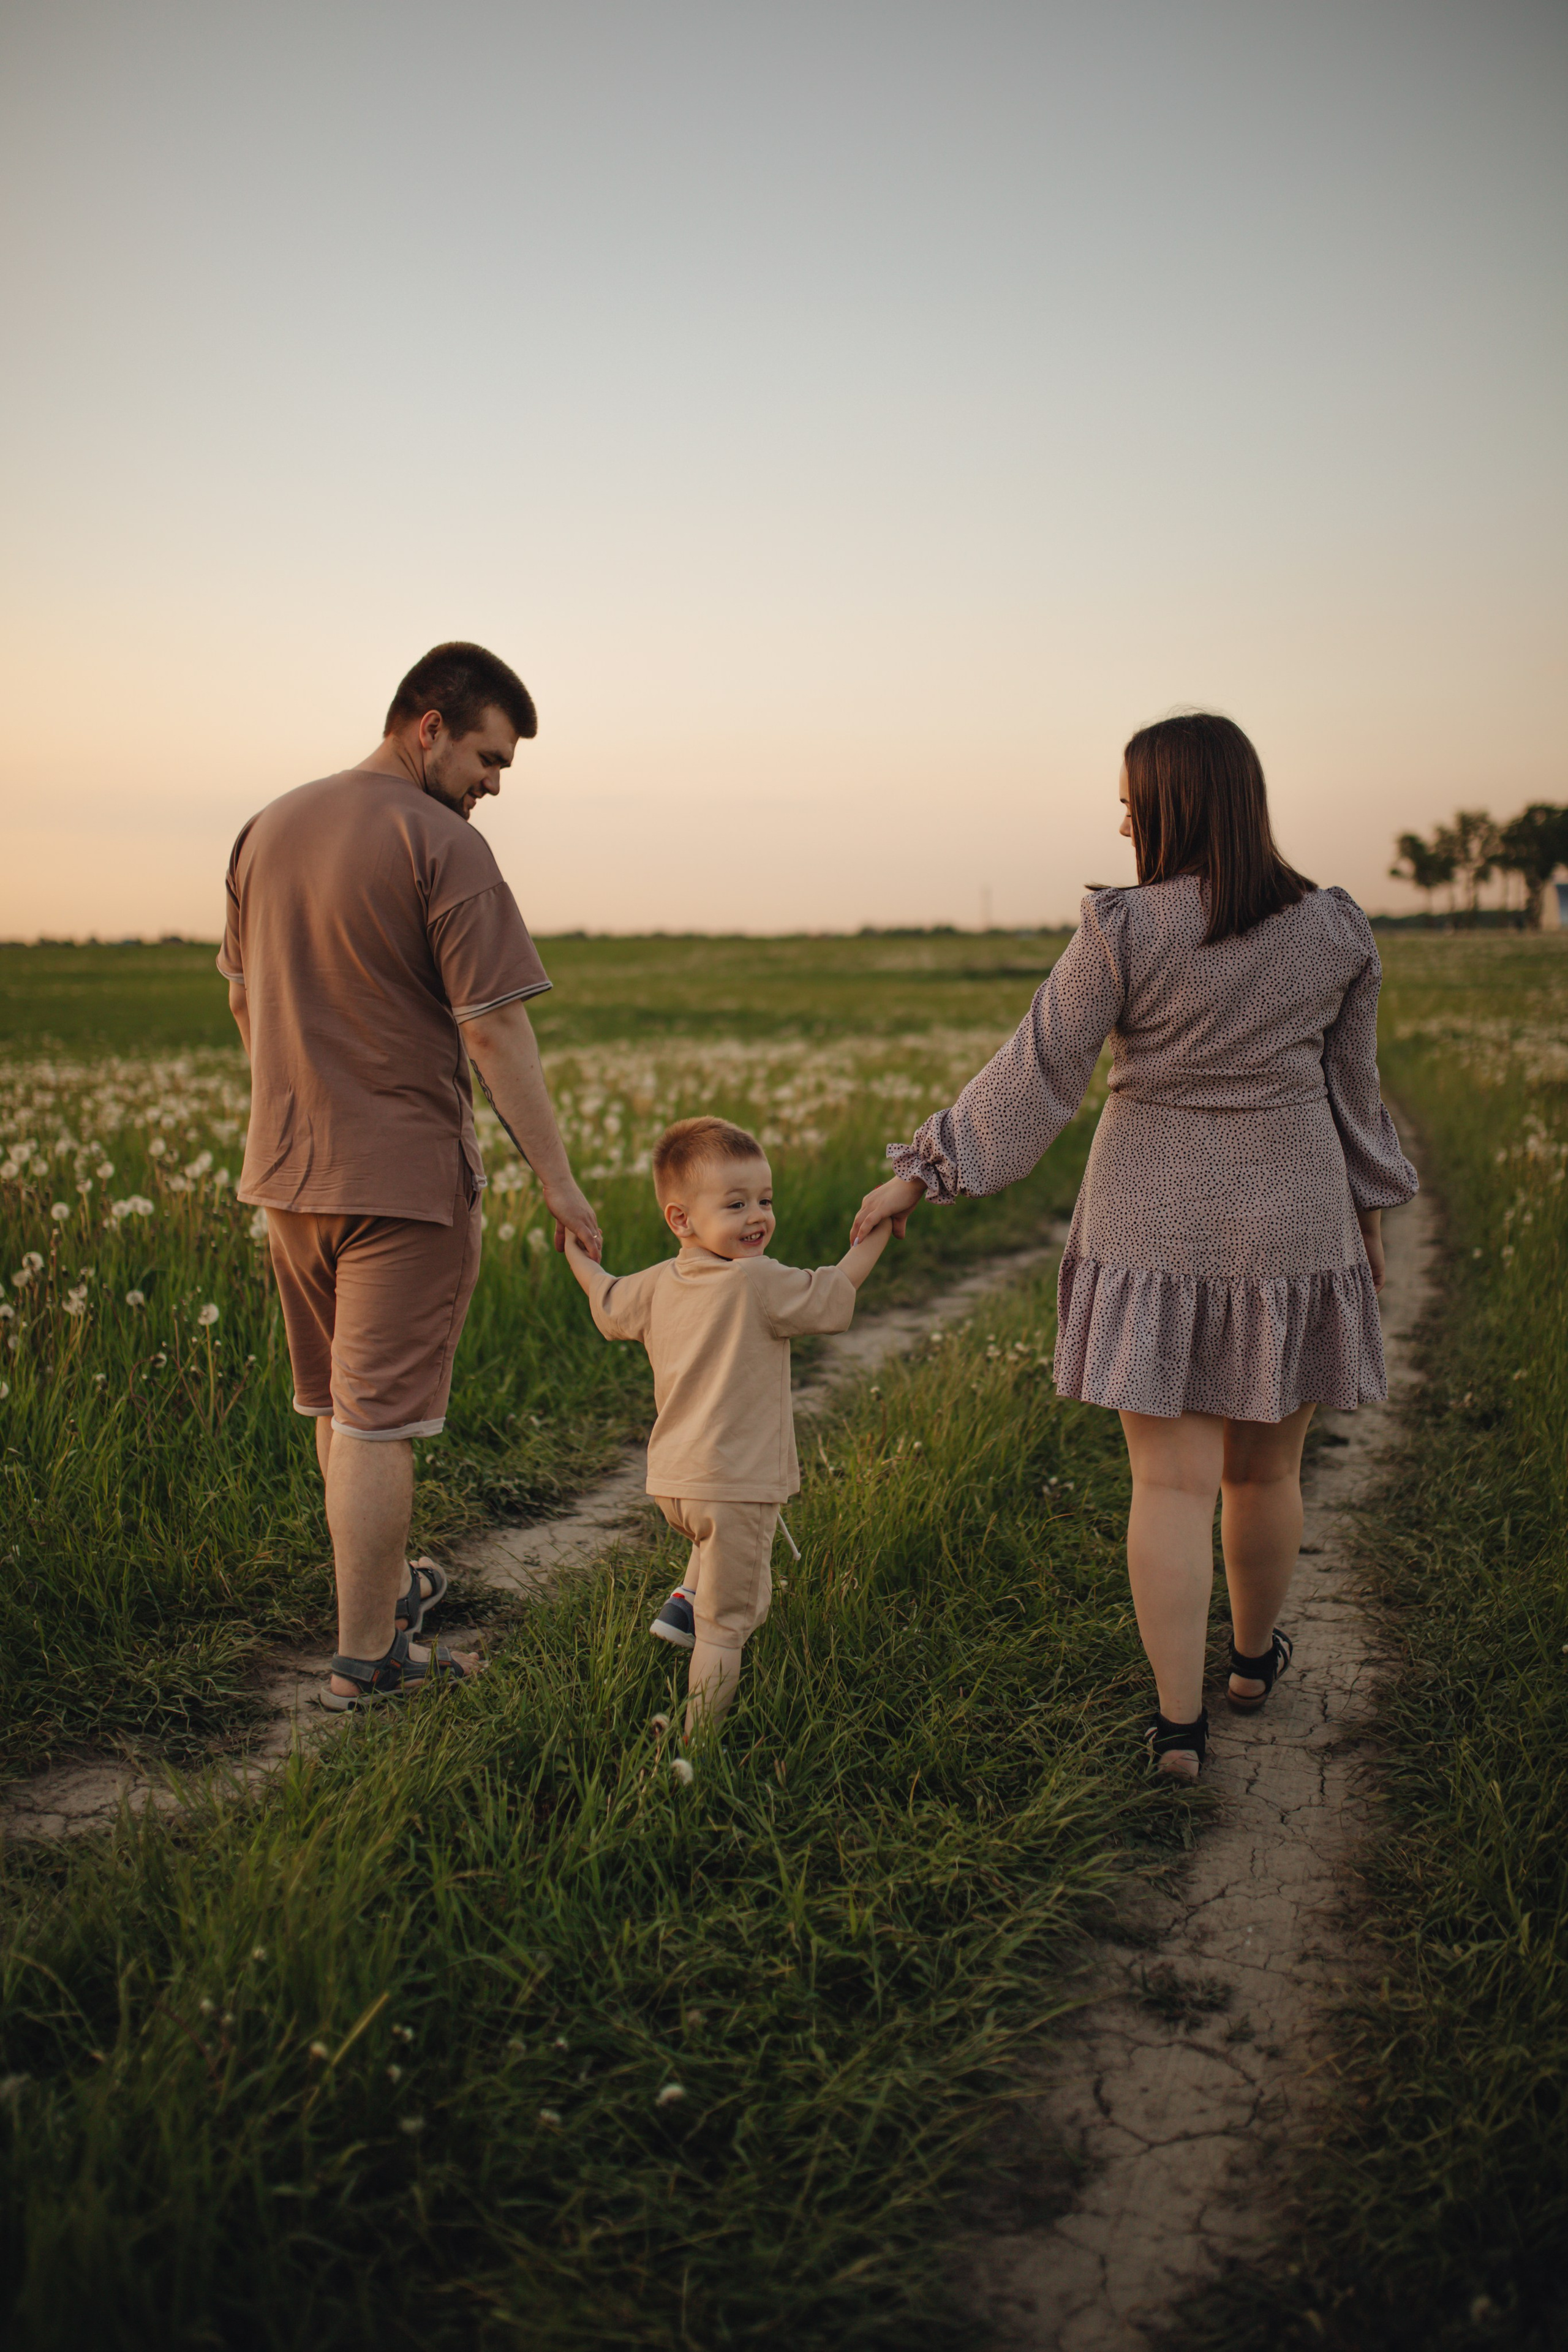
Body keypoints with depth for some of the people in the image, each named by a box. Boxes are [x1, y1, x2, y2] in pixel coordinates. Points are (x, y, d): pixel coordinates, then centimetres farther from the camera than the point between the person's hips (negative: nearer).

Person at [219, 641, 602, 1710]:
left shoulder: (269, 829, 10)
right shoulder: (444, 845, -14)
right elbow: (493, 1029, -18)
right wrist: (558, 1178, -13)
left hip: (287, 1166, 8)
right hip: (404, 1173, -7)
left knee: (339, 1402, 20)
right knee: (378, 1420, 1)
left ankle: (385, 1586, 38)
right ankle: (367, 1655, 11)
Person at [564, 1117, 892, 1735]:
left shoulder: (656, 1286, 5)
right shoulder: (760, 1284, -17)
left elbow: (607, 1302, 23)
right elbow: (836, 1291, -13)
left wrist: (575, 1249, 41)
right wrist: (879, 1231, -1)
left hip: (670, 1481, 7)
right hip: (736, 1486, -7)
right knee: (727, 1625, 3)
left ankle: (683, 1602, 28)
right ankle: (699, 1736, 6)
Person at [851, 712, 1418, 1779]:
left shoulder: (1124, 930, -12)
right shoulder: (1337, 930, -2)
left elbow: (1037, 1073, -11)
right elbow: (1353, 1089, 7)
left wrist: (923, 1171, -3)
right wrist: (1370, 1212, 20)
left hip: (1156, 1223, -2)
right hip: (1291, 1223, 3)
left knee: (1172, 1480, 4)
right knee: (1266, 1468, 18)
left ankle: (1180, 1721, 4)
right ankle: (1255, 1656, 39)